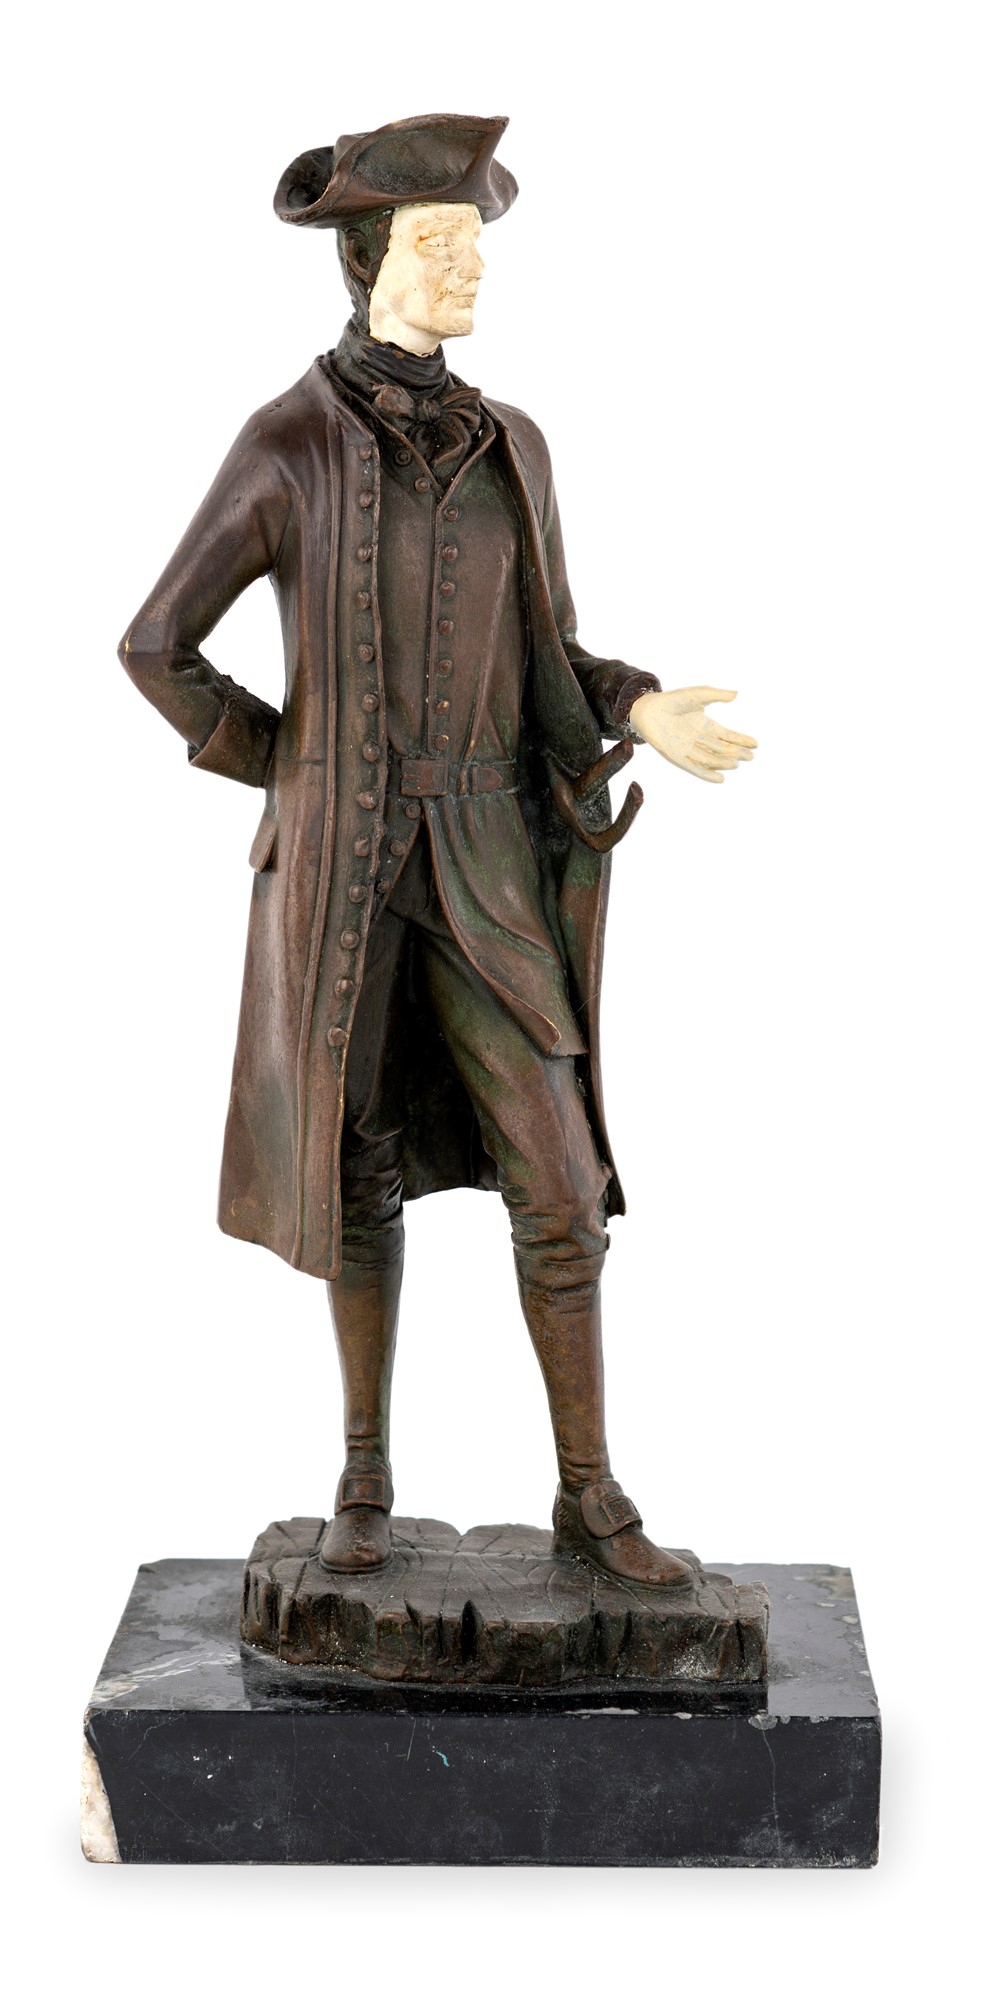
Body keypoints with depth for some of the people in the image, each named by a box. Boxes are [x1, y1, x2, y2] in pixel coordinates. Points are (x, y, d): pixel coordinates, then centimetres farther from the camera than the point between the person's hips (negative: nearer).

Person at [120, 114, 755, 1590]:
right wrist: (294, 779, 0)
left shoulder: (510, 446, 7)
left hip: (487, 866, 3)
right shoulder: (287, 447, -6)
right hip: (343, 870, -3)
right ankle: (367, 1482, 25)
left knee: (557, 1185, -2)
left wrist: (642, 716, -5)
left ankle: (590, 1501, 9)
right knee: (364, 1175, 7)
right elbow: (156, 649, -1)